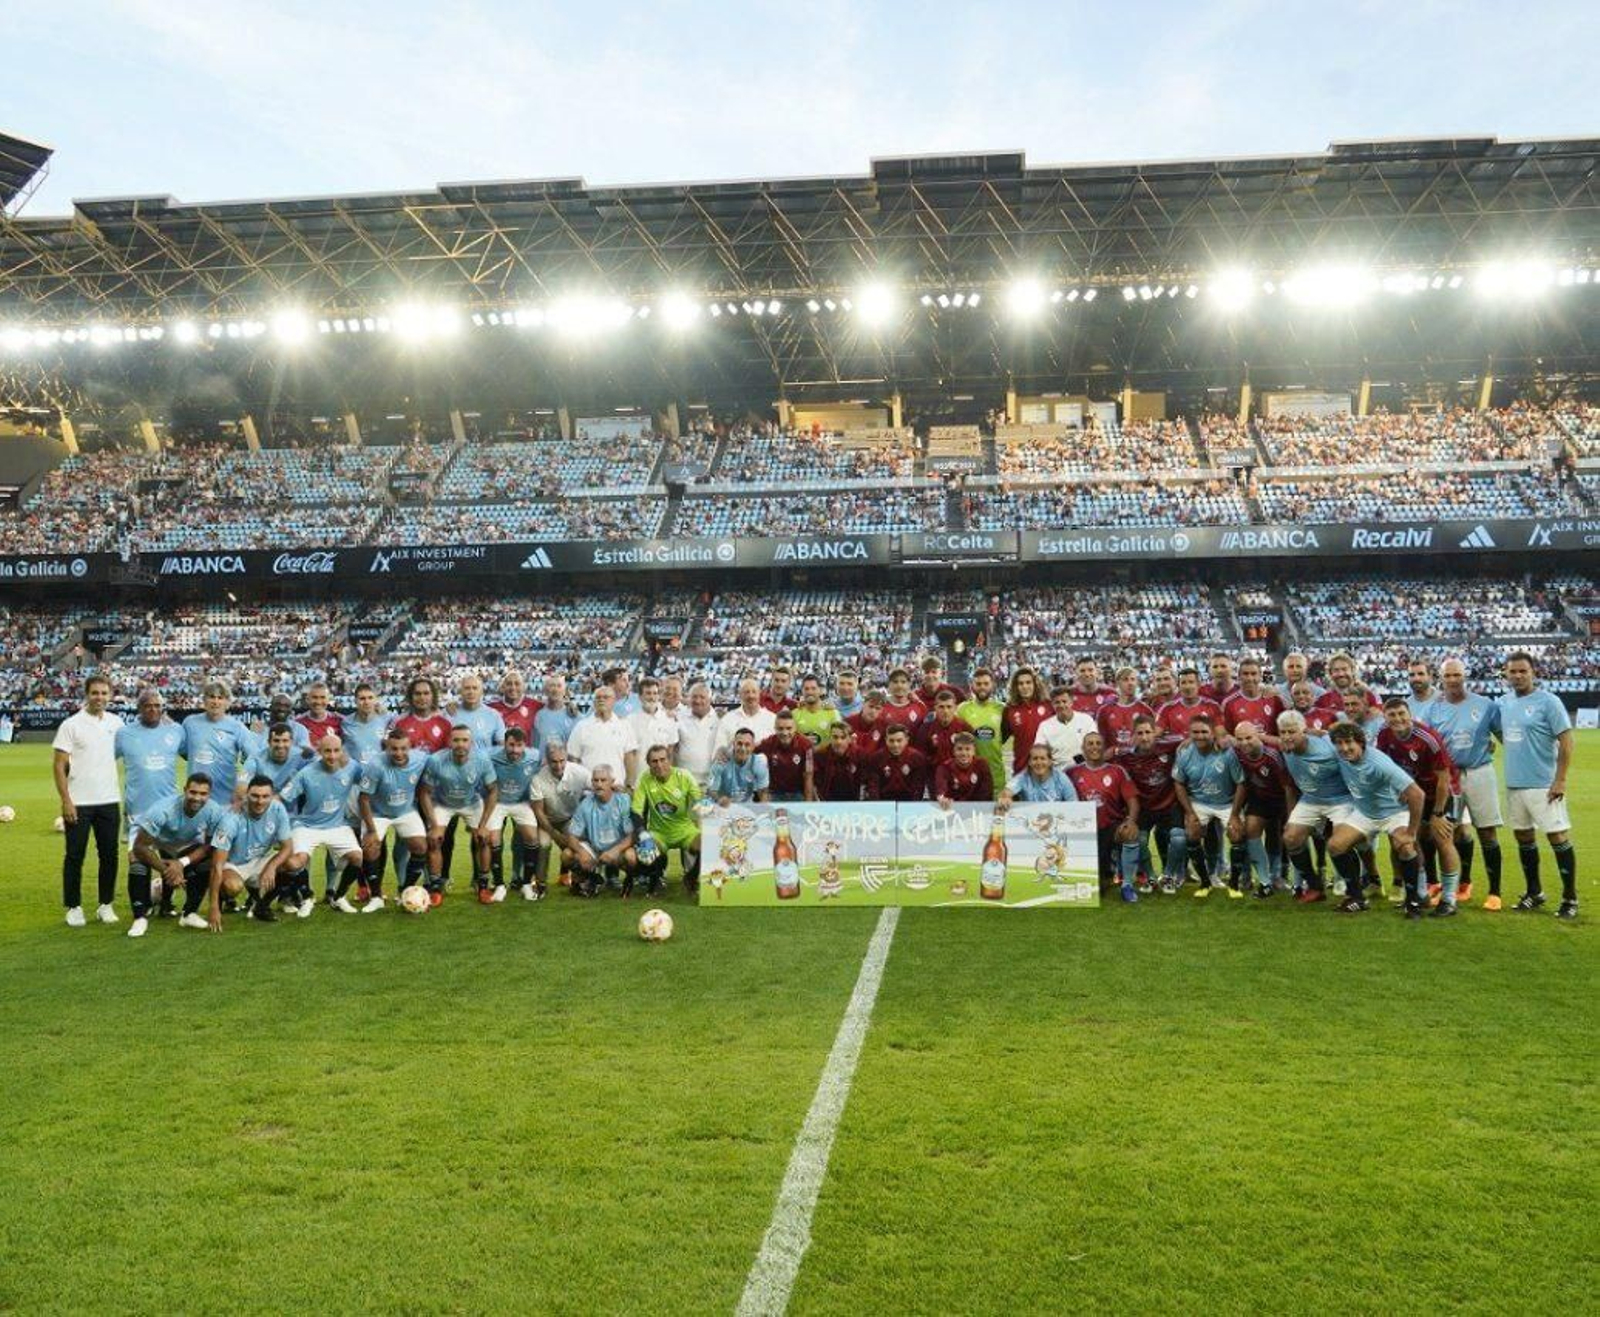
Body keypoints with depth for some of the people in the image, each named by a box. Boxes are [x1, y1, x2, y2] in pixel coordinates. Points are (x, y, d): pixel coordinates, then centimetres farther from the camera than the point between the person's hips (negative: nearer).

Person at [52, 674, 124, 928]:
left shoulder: (116, 723, 6)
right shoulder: (71, 725, -5)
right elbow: (59, 766, -6)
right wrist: (65, 800, -12)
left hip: (109, 801, 3)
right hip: (78, 803, -3)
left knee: (109, 855, 7)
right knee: (75, 856, 4)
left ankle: (106, 905, 17)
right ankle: (74, 907, 14)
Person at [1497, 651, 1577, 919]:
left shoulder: (1548, 702, -10)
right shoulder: (1503, 702, 8)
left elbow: (1566, 741, -13)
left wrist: (1560, 780, -17)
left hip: (1543, 785, -6)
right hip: (1514, 783, 7)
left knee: (1558, 837, -4)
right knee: (1523, 836, 13)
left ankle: (1570, 899, 5)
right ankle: (1534, 892, 27)